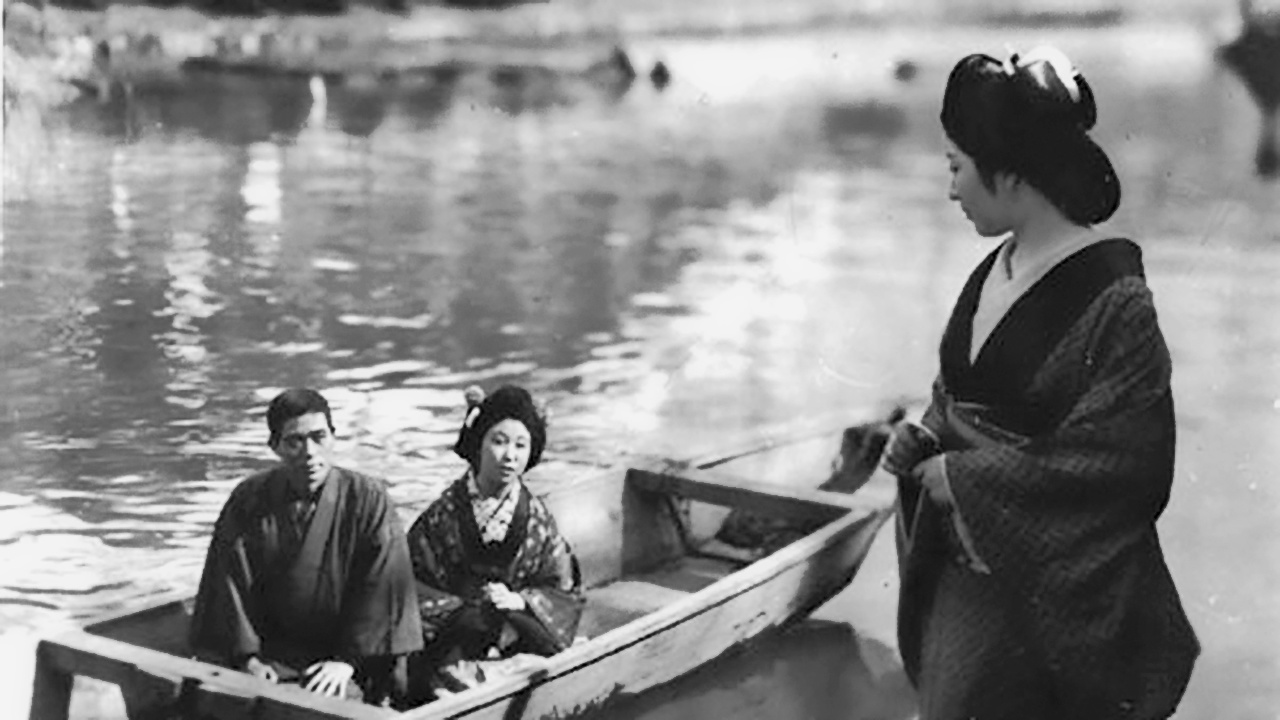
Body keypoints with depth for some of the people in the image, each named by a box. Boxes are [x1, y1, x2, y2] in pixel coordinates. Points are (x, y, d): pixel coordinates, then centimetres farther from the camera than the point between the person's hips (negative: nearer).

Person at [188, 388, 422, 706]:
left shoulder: (368, 499, -6)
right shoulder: (248, 500, 1)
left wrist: (349, 660, -15)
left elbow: (383, 586, -9)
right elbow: (230, 584, 0)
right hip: (272, 653, 2)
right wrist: (247, 657, -10)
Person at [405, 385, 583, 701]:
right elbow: (413, 585, -3)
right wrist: (465, 611, -15)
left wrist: (520, 601, -11)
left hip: (517, 636, 2)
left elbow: (565, 592, 7)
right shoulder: (445, 513, -2)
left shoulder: (536, 518, 5)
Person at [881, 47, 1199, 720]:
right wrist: (924, 437, -4)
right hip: (961, 571, 7)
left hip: (1052, 597, -7)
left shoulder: (1111, 300, -19)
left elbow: (1123, 463, -21)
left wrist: (967, 480, -17)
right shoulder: (993, 271, 5)